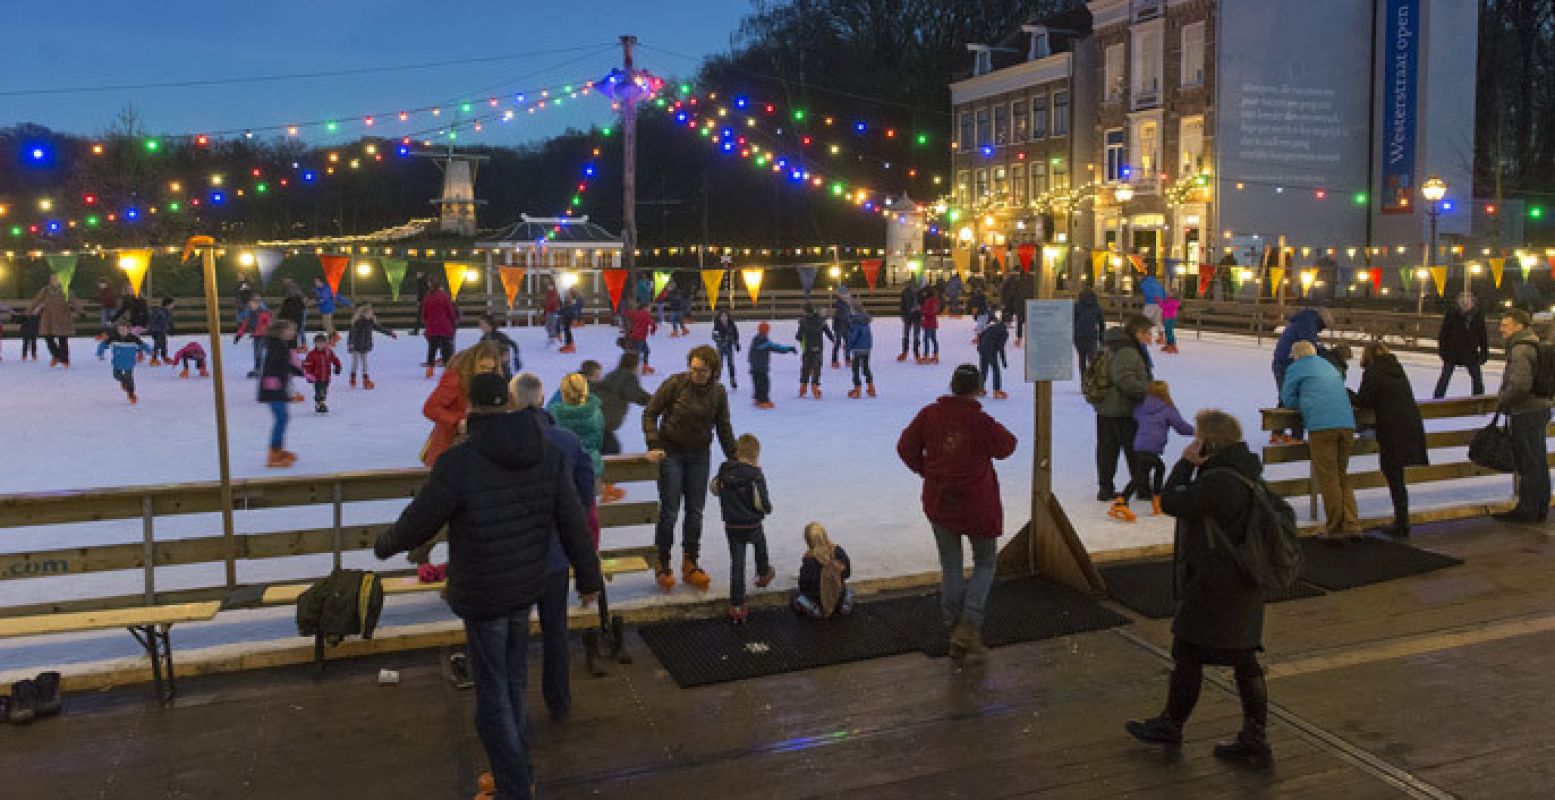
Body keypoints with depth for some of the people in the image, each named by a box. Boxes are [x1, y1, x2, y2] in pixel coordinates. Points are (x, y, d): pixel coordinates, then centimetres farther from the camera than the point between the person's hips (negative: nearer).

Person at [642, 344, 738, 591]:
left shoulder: (717, 392, -2)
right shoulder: (675, 384, -13)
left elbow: (723, 428, 8)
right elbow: (650, 413, -6)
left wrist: (734, 459, 8)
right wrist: (654, 446, -16)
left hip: (699, 457, 4)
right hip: (671, 454, -4)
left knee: (695, 513, 7)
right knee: (669, 512, -2)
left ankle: (690, 565, 20)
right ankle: (663, 566, 12)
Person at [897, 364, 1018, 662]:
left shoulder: (930, 414, -6)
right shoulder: (982, 421, -16)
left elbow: (905, 447, 1)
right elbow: (1006, 447, 1)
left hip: (938, 502, 3)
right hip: (978, 504, -3)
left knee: (950, 566, 15)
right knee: (985, 563, 14)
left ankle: (954, 629, 16)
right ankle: (969, 624, -3)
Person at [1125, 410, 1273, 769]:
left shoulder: (1218, 482, -25)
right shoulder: (1247, 475, 8)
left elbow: (1171, 502, -19)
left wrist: (1185, 463, -11)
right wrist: (1195, 466, 6)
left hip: (1212, 588, -10)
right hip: (1243, 587, 10)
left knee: (1187, 653, 7)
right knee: (1244, 659, 12)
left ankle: (1170, 725, 24)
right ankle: (1255, 740, 18)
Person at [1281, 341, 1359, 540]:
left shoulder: (1295, 369, 9)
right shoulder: (1330, 367, 28)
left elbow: (1288, 400, 12)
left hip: (1321, 425, -6)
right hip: (1347, 424, 6)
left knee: (1327, 478, -1)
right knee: (1342, 476, 15)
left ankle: (1335, 529, 1)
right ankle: (1351, 525, 8)